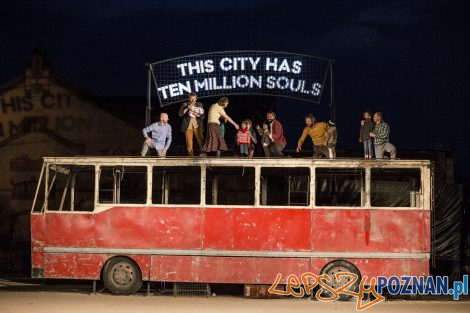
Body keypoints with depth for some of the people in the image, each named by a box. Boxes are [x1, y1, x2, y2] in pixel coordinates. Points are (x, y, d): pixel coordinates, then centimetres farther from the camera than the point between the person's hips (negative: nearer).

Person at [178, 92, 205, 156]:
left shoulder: (199, 105, 9)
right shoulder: (184, 105, 7)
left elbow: (203, 116, 5)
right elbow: (180, 114, -4)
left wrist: (197, 115, -15)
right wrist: (187, 108, -13)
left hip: (197, 126, 1)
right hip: (188, 126, -1)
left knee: (201, 141, -10)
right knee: (189, 143, -4)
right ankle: (191, 155, 1)